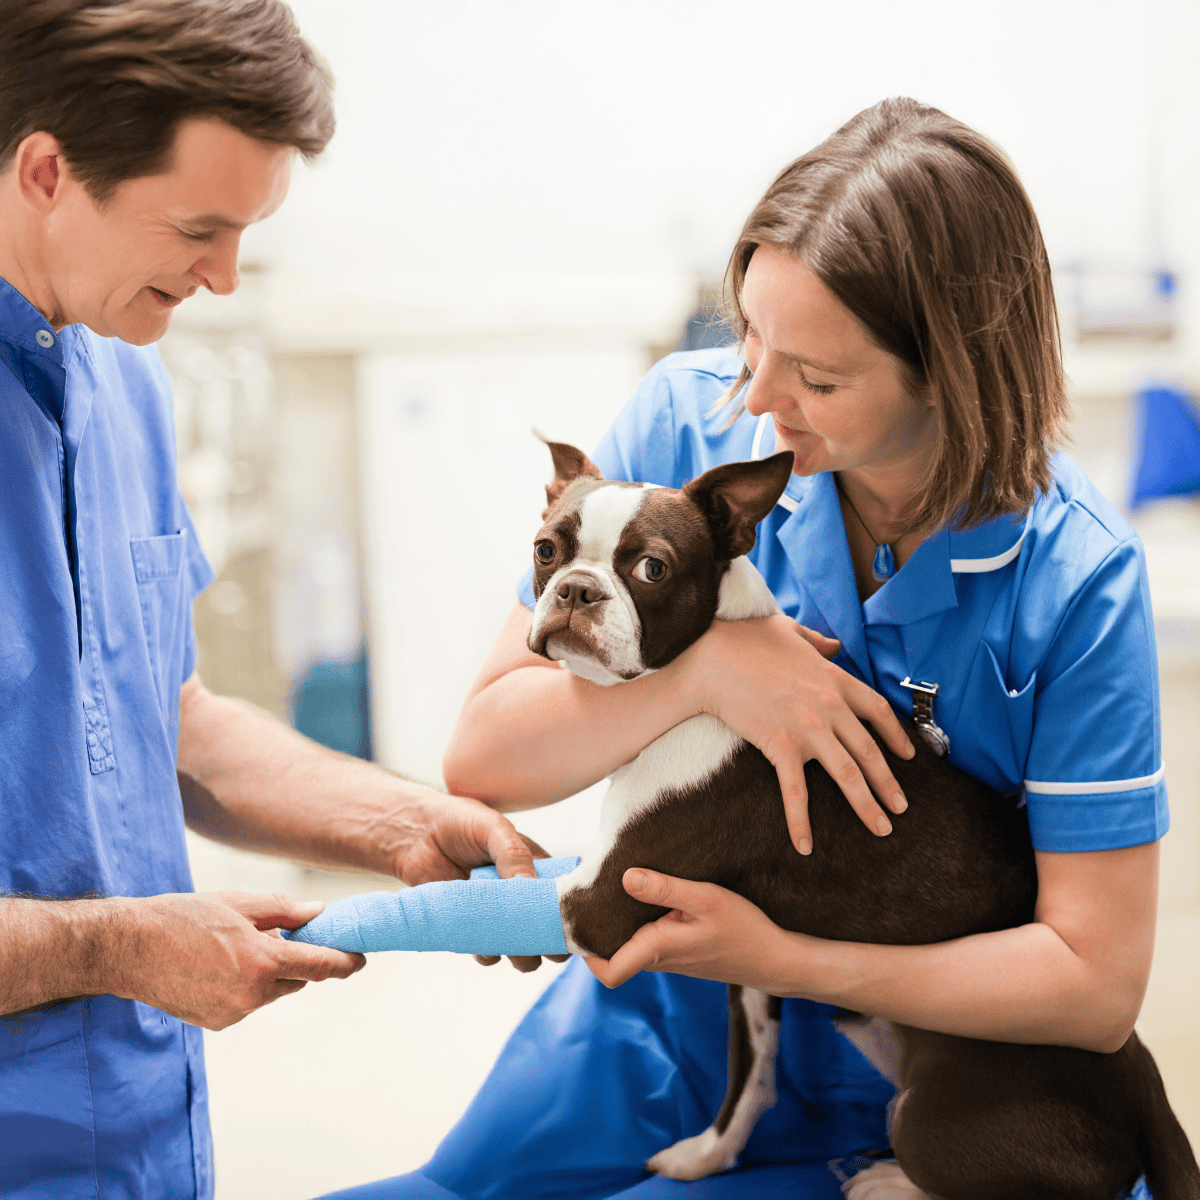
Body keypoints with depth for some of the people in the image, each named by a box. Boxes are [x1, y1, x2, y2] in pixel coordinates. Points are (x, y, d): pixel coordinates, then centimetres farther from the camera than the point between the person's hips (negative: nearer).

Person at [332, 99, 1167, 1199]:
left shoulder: (1075, 580, -22)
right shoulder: (690, 421, -14)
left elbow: (1098, 983, -20)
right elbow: (484, 757, -13)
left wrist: (781, 959, -25)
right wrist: (703, 666, -29)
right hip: (653, 1030, 3)